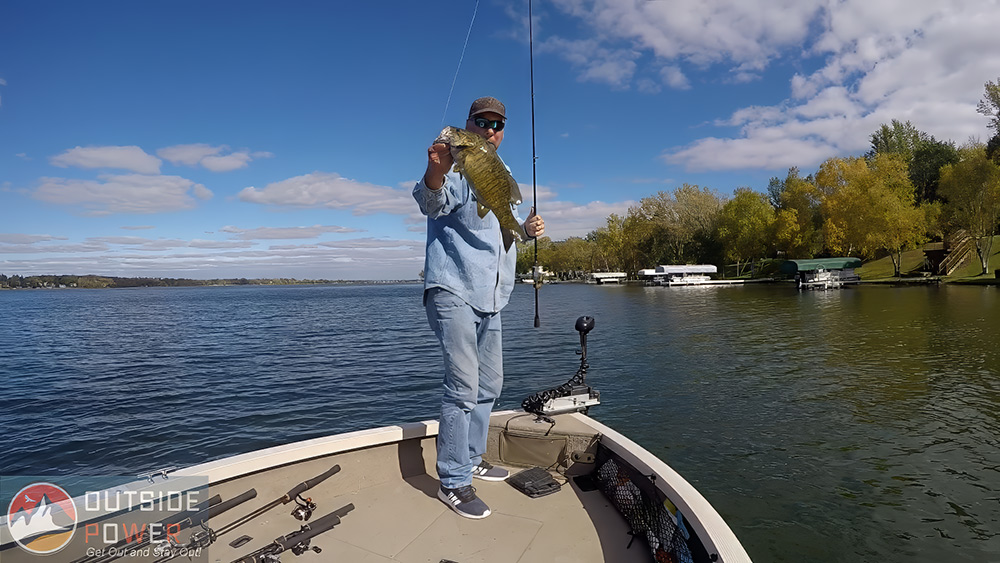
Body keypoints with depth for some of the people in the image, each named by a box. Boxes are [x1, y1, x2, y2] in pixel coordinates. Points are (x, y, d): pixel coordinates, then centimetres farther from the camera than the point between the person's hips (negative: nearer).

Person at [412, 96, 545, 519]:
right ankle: (453, 481, -2)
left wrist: (527, 230, 8)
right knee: (463, 386, -14)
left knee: (489, 385, 15)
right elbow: (432, 202, -29)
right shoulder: (456, 168, -6)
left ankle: (473, 458, 32)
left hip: (490, 298, 9)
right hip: (453, 292, -9)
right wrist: (436, 173, -52)